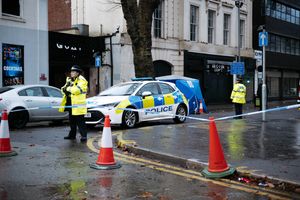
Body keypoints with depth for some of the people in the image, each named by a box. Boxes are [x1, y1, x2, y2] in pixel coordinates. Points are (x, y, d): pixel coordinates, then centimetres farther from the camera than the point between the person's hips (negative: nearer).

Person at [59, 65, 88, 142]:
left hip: (78, 104, -8)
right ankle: (72, 135, 27)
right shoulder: (69, 80, 18)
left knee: (80, 121, -6)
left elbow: (77, 90, -26)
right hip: (71, 104, 8)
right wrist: (64, 89, -9)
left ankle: (83, 136, -2)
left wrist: (68, 88, -13)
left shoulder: (81, 80, -10)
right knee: (72, 121, 16)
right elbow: (63, 89, 16)